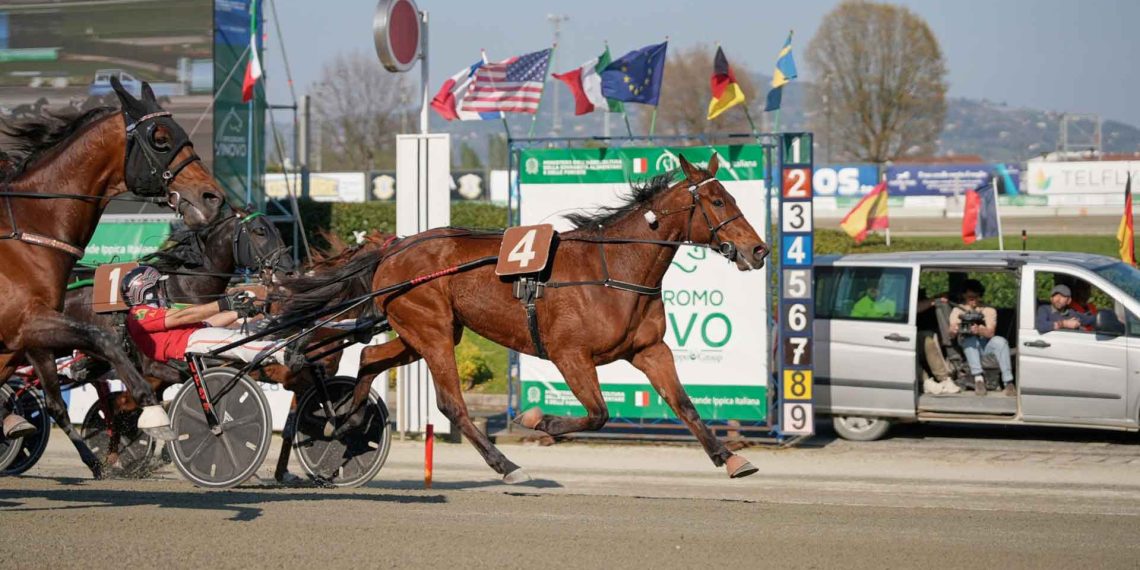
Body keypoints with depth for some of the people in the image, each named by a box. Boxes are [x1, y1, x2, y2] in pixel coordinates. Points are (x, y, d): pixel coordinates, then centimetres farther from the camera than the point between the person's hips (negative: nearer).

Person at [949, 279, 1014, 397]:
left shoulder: (988, 310, 3)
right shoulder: (958, 311, 3)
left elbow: (990, 332, -14)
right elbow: (951, 331, -14)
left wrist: (979, 330, -38)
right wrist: (954, 329, -41)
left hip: (985, 345, 1)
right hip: (967, 347, -1)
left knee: (1000, 341, -30)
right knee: (971, 339, -34)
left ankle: (1008, 383, -37)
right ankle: (978, 379, -46)